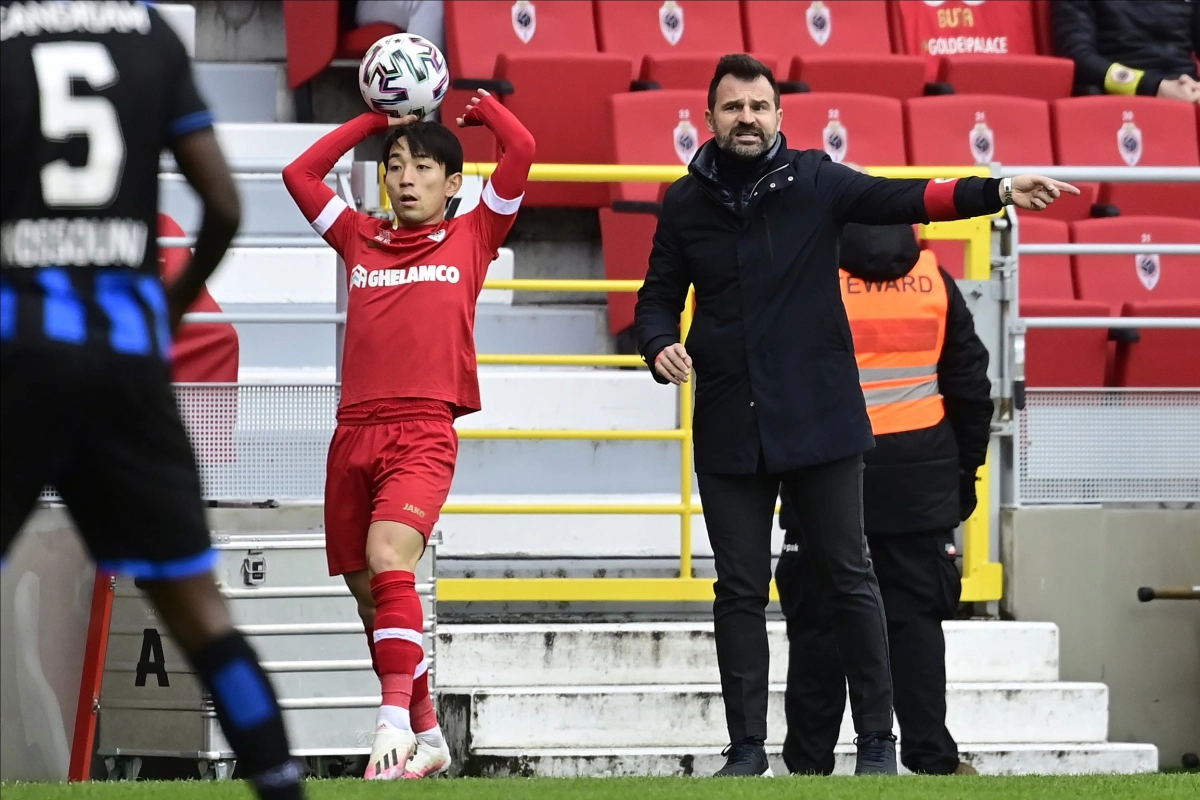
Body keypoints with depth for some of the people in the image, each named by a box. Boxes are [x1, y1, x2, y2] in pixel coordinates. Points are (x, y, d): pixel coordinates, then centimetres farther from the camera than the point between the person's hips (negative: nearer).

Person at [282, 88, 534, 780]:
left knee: (389, 555, -27)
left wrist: (481, 105, 20)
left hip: (424, 431, -5)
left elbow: (521, 151, 3)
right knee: (369, 592, 6)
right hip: (354, 432, 5)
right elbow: (300, 174, 26)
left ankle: (395, 719, -33)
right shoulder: (362, 240, 19)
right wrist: (375, 122, 28)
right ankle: (426, 736, 18)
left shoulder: (471, 238, 10)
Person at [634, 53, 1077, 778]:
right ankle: (748, 747, 12)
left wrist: (997, 191, -26)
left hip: (819, 419, -2)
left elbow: (906, 199, -11)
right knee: (741, 591, 6)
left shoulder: (815, 181, -1)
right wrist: (661, 346, -9)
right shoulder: (687, 203, 5)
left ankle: (878, 742, 8)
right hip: (729, 430, 2)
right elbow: (659, 297, 13)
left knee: (851, 579, 2)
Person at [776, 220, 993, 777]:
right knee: (915, 615, 6)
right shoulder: (932, 278, 4)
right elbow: (970, 383, 8)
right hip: (918, 476, 2)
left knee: (818, 620, 4)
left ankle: (809, 760, 5)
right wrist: (965, 468, 16)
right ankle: (932, 757, 1)